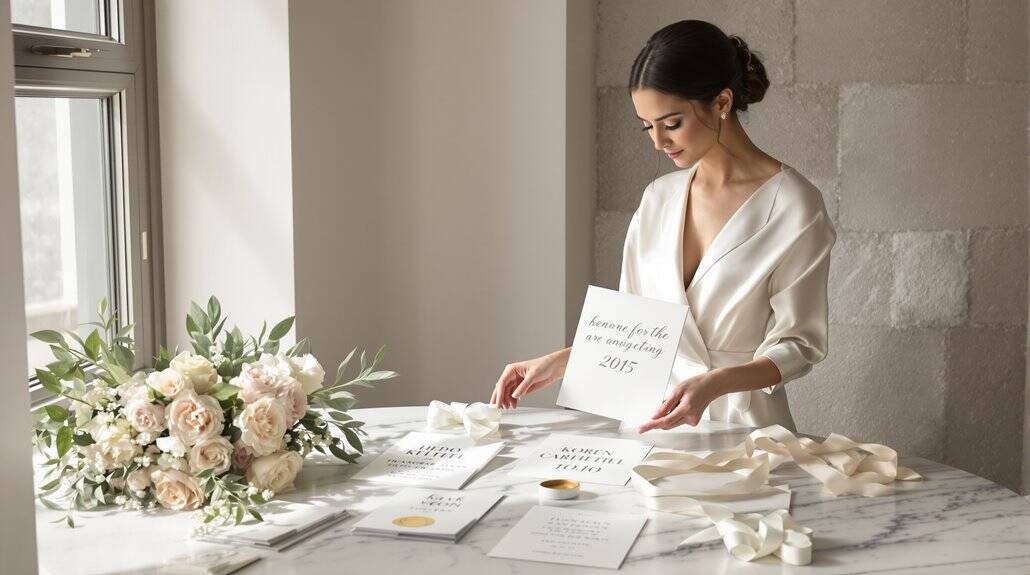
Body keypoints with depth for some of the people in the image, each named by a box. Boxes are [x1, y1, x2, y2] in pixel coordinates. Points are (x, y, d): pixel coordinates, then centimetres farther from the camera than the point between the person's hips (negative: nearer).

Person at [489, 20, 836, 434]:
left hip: (744, 426, -3)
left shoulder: (792, 205, -7)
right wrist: (558, 363, 2)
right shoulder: (658, 198, 10)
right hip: (658, 421, 4)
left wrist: (712, 385, -22)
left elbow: (798, 344, -7)